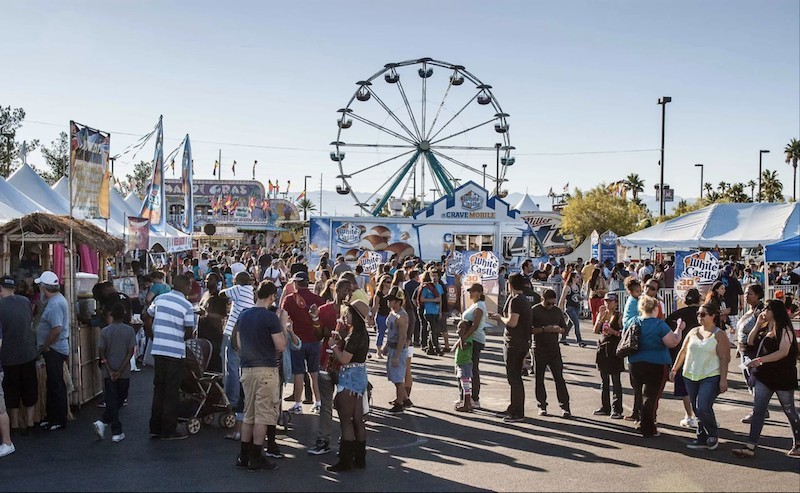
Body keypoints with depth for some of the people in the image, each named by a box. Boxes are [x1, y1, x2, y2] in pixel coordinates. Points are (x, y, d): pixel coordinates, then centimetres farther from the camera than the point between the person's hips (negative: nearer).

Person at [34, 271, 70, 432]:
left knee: (56, 385, -1)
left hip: (54, 350, -10)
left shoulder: (55, 304, -22)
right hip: (56, 349, 10)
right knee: (53, 384, 18)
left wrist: (45, 346, -17)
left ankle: (60, 420, 7)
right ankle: (51, 416, 28)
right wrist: (46, 346, 18)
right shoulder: (59, 299, 11)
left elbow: (57, 329, -30)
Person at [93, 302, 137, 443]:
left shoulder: (105, 331, -2)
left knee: (111, 401, 5)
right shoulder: (129, 330, -5)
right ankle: (104, 421, 2)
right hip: (124, 373, -1)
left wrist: (110, 370, -5)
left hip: (108, 373, 1)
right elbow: (130, 352, -10)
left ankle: (116, 432, 0)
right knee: (119, 400, 13)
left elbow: (102, 352, -5)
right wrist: (120, 371, -10)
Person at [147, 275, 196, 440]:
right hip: (176, 351, -5)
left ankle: (155, 428, 18)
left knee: (158, 388, 14)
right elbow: (188, 333, -7)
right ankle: (168, 431, 7)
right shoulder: (187, 306, -9)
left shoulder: (159, 299, 5)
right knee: (171, 392, 3)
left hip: (158, 349, 5)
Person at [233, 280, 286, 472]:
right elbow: (281, 346, -12)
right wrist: (284, 328, 1)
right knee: (263, 414, 1)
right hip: (266, 370, -7)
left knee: (249, 413, 15)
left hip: (247, 369, 7)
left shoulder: (243, 315, 8)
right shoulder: (270, 317, -13)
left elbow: (239, 343, 15)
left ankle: (244, 456, 19)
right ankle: (256, 458, 4)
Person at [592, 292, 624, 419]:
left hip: (614, 350, -5)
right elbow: (595, 330, -4)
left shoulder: (619, 316, -5)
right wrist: (601, 316, -11)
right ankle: (605, 407, 20)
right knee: (604, 381, 12)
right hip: (602, 348, 5)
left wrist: (612, 331, -21)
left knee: (616, 382, -2)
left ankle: (616, 410, 2)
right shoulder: (601, 314, 9)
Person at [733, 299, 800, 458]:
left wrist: (760, 360, -30)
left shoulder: (784, 330, -12)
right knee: (758, 411, 1)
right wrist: (758, 324, -1)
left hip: (782, 377, -7)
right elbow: (750, 342, 7)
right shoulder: (764, 327, 10)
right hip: (763, 376, 7)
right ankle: (750, 446, -2)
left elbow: (783, 352, -23)